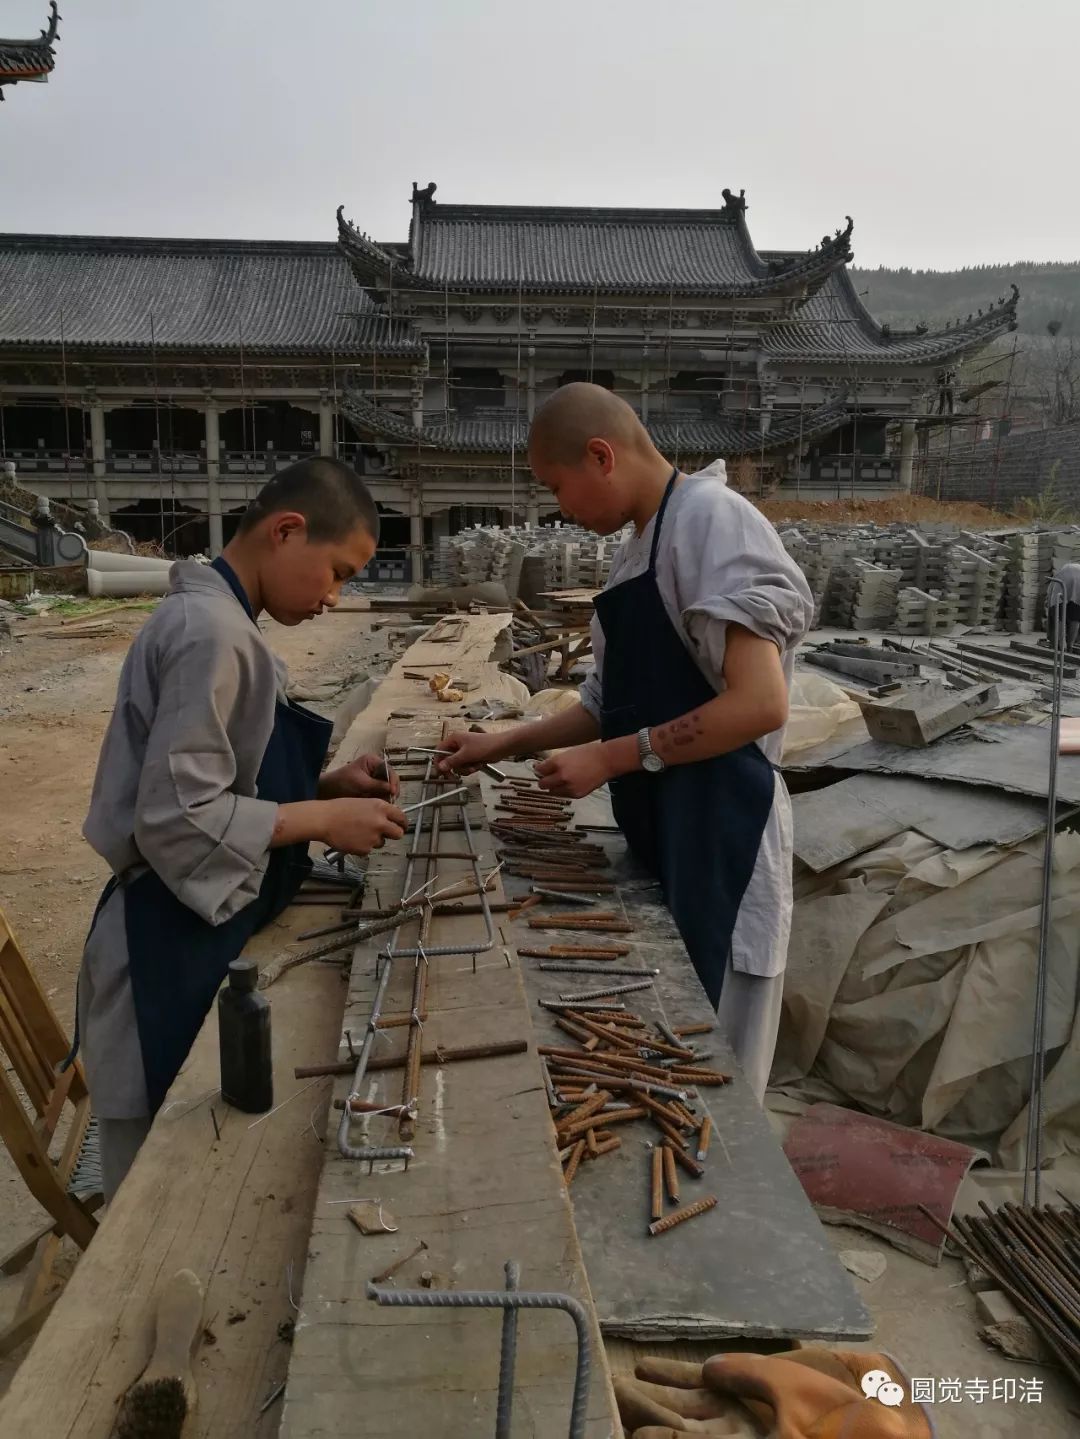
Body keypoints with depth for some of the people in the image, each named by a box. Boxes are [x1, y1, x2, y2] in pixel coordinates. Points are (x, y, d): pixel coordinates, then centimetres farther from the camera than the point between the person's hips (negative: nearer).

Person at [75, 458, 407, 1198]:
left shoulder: (214, 619, 9)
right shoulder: (211, 631, -21)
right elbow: (176, 818, -25)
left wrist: (325, 785, 5)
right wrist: (324, 819, -18)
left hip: (201, 933, 10)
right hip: (171, 949, -10)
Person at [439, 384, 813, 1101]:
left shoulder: (713, 518, -13)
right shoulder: (639, 544, 14)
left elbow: (760, 703, -23)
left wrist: (611, 759, -17)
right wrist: (502, 746, 16)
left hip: (719, 838, -9)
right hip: (657, 832, 9)